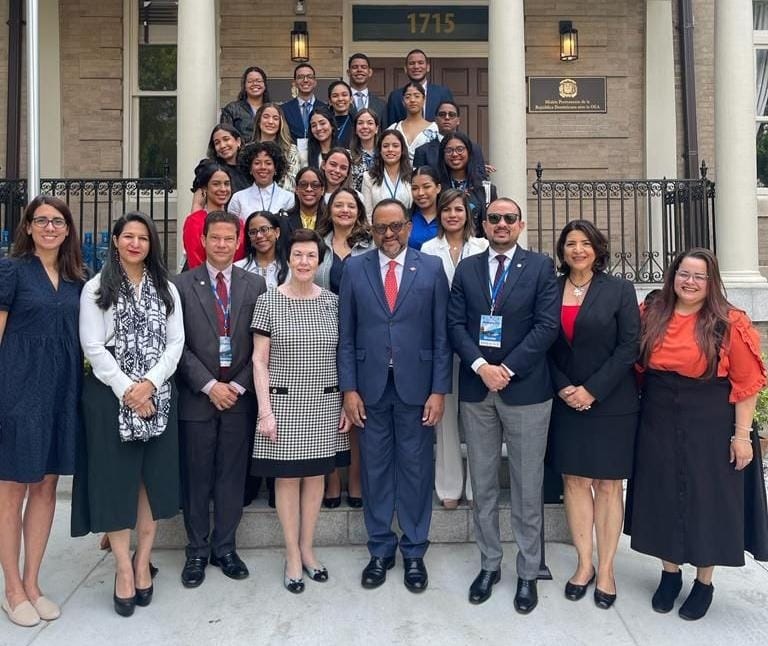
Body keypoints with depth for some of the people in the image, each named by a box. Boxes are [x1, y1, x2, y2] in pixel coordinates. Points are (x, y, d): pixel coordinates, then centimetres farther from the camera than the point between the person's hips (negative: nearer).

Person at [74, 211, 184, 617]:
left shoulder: (166, 289, 11)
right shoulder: (97, 288, 2)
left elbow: (175, 343, 4)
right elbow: (93, 347, -5)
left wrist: (149, 383, -10)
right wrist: (126, 390, -13)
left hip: (158, 395, 3)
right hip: (111, 395, -3)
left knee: (154, 477, 6)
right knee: (116, 479, 2)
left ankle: (143, 560, 19)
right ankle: (123, 567, 12)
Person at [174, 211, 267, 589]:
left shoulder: (256, 285, 5)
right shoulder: (182, 285, 2)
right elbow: (178, 344, -3)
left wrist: (239, 385, -6)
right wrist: (209, 385, -10)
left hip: (240, 396, 1)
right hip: (197, 397, -1)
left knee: (232, 476, 9)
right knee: (196, 477, 7)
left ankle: (224, 547, 24)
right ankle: (197, 551, 23)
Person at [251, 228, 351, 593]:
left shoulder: (332, 302, 3)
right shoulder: (269, 302, -3)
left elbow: (341, 356, 8)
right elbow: (259, 361, -3)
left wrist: (347, 402, 3)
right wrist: (265, 410, -9)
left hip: (324, 404, 3)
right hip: (285, 403, -2)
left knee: (315, 475, 10)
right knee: (287, 478, 5)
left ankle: (307, 549, 27)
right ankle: (292, 556, 20)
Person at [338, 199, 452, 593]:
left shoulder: (431, 268, 2)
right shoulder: (354, 269, 4)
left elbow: (442, 335, 0)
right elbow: (345, 335, 3)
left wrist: (439, 390, -5)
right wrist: (349, 388, -3)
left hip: (416, 386, -1)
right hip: (370, 387, 1)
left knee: (415, 469, 8)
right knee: (375, 469, 10)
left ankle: (414, 552, 25)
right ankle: (380, 550, 27)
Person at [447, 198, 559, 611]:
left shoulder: (540, 267, 1)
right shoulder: (466, 268, 9)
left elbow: (547, 325, -8)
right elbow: (455, 324, 2)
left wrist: (507, 369, -14)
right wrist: (481, 366, -12)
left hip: (525, 389, -2)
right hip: (476, 390, 3)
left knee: (527, 488, 7)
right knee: (482, 486, 11)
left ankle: (528, 573, 22)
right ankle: (489, 565, 27)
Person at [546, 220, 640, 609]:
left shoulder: (618, 289, -1)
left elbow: (629, 345, -7)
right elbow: (544, 345, 5)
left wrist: (593, 389, -13)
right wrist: (562, 387, -8)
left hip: (611, 402, -2)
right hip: (566, 402, 2)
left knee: (608, 485, 6)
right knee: (574, 481, 7)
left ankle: (606, 569, 18)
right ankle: (584, 564, 20)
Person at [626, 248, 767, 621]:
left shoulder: (729, 323, -9)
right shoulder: (652, 317, 2)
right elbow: (638, 366, 9)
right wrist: (640, 412, 2)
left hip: (709, 428, -3)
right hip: (658, 425, 4)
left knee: (706, 499, 8)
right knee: (664, 497, 13)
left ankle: (704, 582, 27)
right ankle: (670, 573, 31)